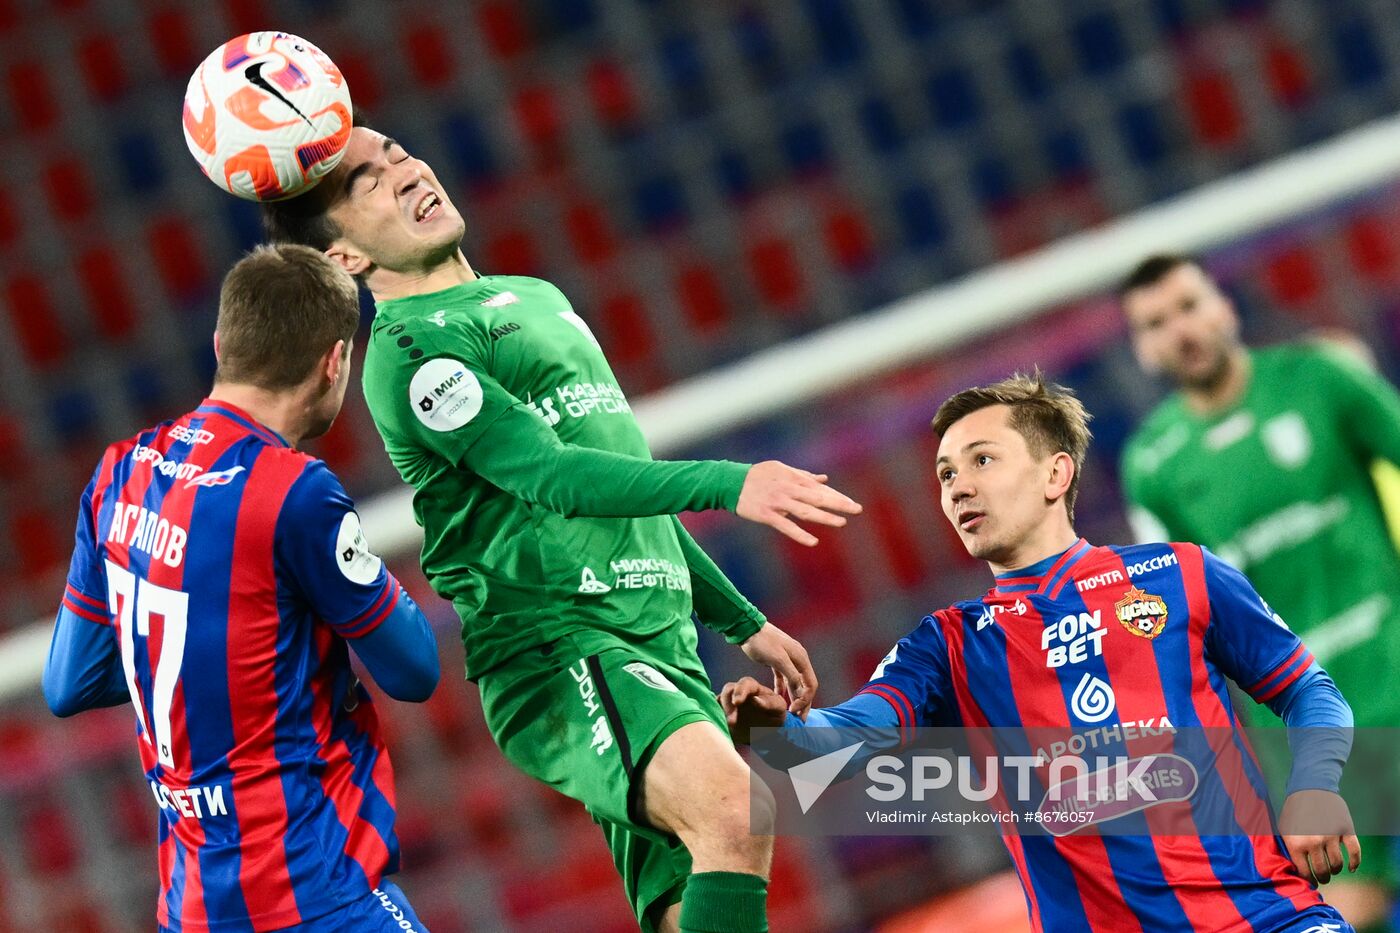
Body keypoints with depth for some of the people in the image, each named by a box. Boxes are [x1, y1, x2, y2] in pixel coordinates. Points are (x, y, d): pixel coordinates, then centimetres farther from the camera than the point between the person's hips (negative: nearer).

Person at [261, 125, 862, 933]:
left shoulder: (536, 298, 24)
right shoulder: (412, 349, -6)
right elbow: (551, 476, -19)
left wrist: (742, 621, 33)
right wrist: (728, 485, -29)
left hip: (662, 650, 8)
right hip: (554, 653, -8)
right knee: (735, 813, -31)